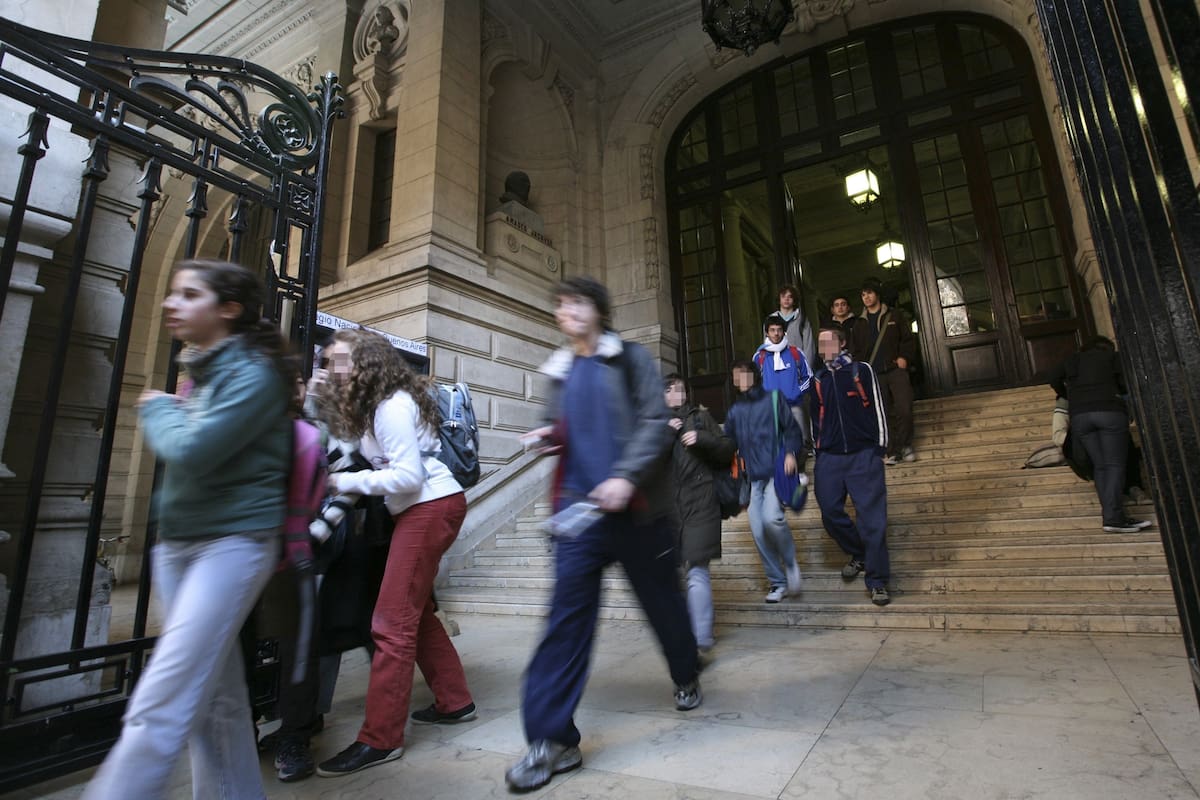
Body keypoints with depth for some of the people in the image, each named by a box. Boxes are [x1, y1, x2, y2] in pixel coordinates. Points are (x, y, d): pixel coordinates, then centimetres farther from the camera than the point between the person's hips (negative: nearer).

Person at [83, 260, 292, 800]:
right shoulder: (199, 370, 15)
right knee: (214, 695, 15)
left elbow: (191, 450, -21)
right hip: (177, 542, 9)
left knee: (159, 706, -8)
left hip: (233, 543, -8)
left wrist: (158, 408, -4)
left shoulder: (253, 372, -12)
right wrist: (167, 410, 4)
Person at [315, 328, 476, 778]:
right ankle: (455, 702, 28)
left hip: (431, 507, -10)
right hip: (421, 510, 10)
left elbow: (409, 475, -20)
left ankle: (380, 739, 4)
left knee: (392, 622, -7)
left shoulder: (392, 406, -14)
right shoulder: (374, 405, 16)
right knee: (414, 612, 16)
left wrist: (347, 483, -15)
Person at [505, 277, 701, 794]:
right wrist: (547, 438, 0)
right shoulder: (559, 371, 14)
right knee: (567, 615, -3)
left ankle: (686, 675, 43)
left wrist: (626, 477, -20)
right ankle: (552, 738, 6)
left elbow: (655, 423, -8)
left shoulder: (631, 359, 1)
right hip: (580, 507, 3)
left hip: (635, 506, -3)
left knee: (662, 600, 14)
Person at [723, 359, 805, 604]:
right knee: (758, 531, 0)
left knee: (772, 517, -25)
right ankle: (777, 582, 15)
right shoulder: (735, 410, 15)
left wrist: (791, 452, -13)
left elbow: (792, 427, 1)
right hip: (754, 477, 4)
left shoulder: (773, 398, 5)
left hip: (776, 471, -4)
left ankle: (791, 562, 2)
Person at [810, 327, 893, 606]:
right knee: (831, 512, 3)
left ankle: (878, 582, 2)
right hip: (829, 458, 4)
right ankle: (858, 555, 28)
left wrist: (879, 447, -3)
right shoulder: (817, 380, 12)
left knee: (871, 517, -6)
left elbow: (877, 408, 0)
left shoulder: (862, 371, 1)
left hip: (863, 454, -4)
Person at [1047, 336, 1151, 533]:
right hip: (1109, 411, -3)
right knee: (1115, 464, -6)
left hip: (1079, 415, 3)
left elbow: (1054, 378, 11)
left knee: (1100, 466, 4)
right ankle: (1113, 517, -17)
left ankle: (1113, 516, -4)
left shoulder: (1071, 360, 23)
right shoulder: (1111, 356, 15)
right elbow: (1126, 384, 6)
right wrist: (1111, 390, 26)